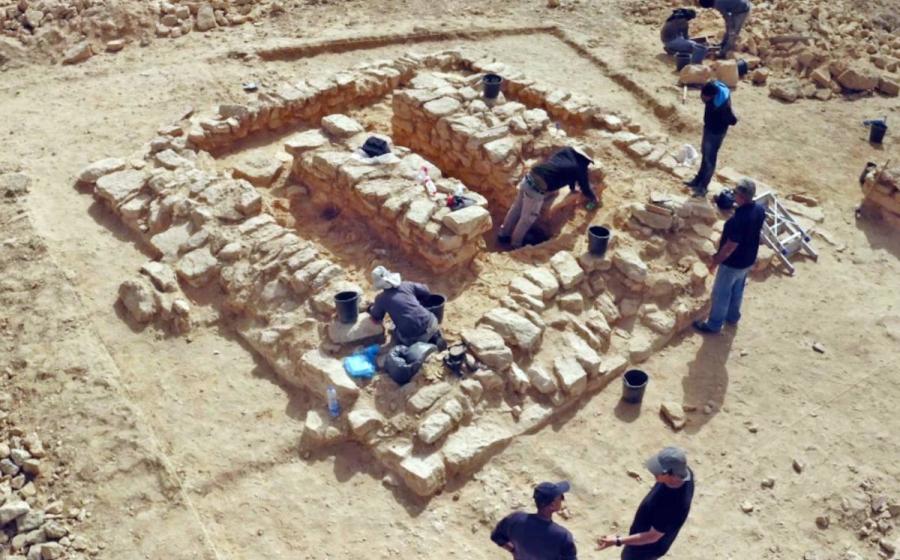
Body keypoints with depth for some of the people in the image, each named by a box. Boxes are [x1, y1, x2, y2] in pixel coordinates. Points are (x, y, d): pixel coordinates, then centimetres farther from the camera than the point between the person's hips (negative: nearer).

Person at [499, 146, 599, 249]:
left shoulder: (567, 151, 21)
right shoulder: (580, 168, 2)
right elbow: (585, 187, 15)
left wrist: (573, 188, 54)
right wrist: (594, 200, 35)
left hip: (528, 178, 8)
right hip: (537, 187, -8)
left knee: (516, 209, 23)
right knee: (527, 218, 9)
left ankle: (504, 235, 37)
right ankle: (516, 244, 23)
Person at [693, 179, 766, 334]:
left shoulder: (739, 219, -38)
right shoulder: (760, 209, -12)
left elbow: (730, 247, -28)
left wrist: (715, 261, -13)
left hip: (733, 263, -8)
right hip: (748, 259, 8)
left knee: (721, 293, 14)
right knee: (737, 289, 29)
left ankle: (714, 324, 31)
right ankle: (732, 316, 50)